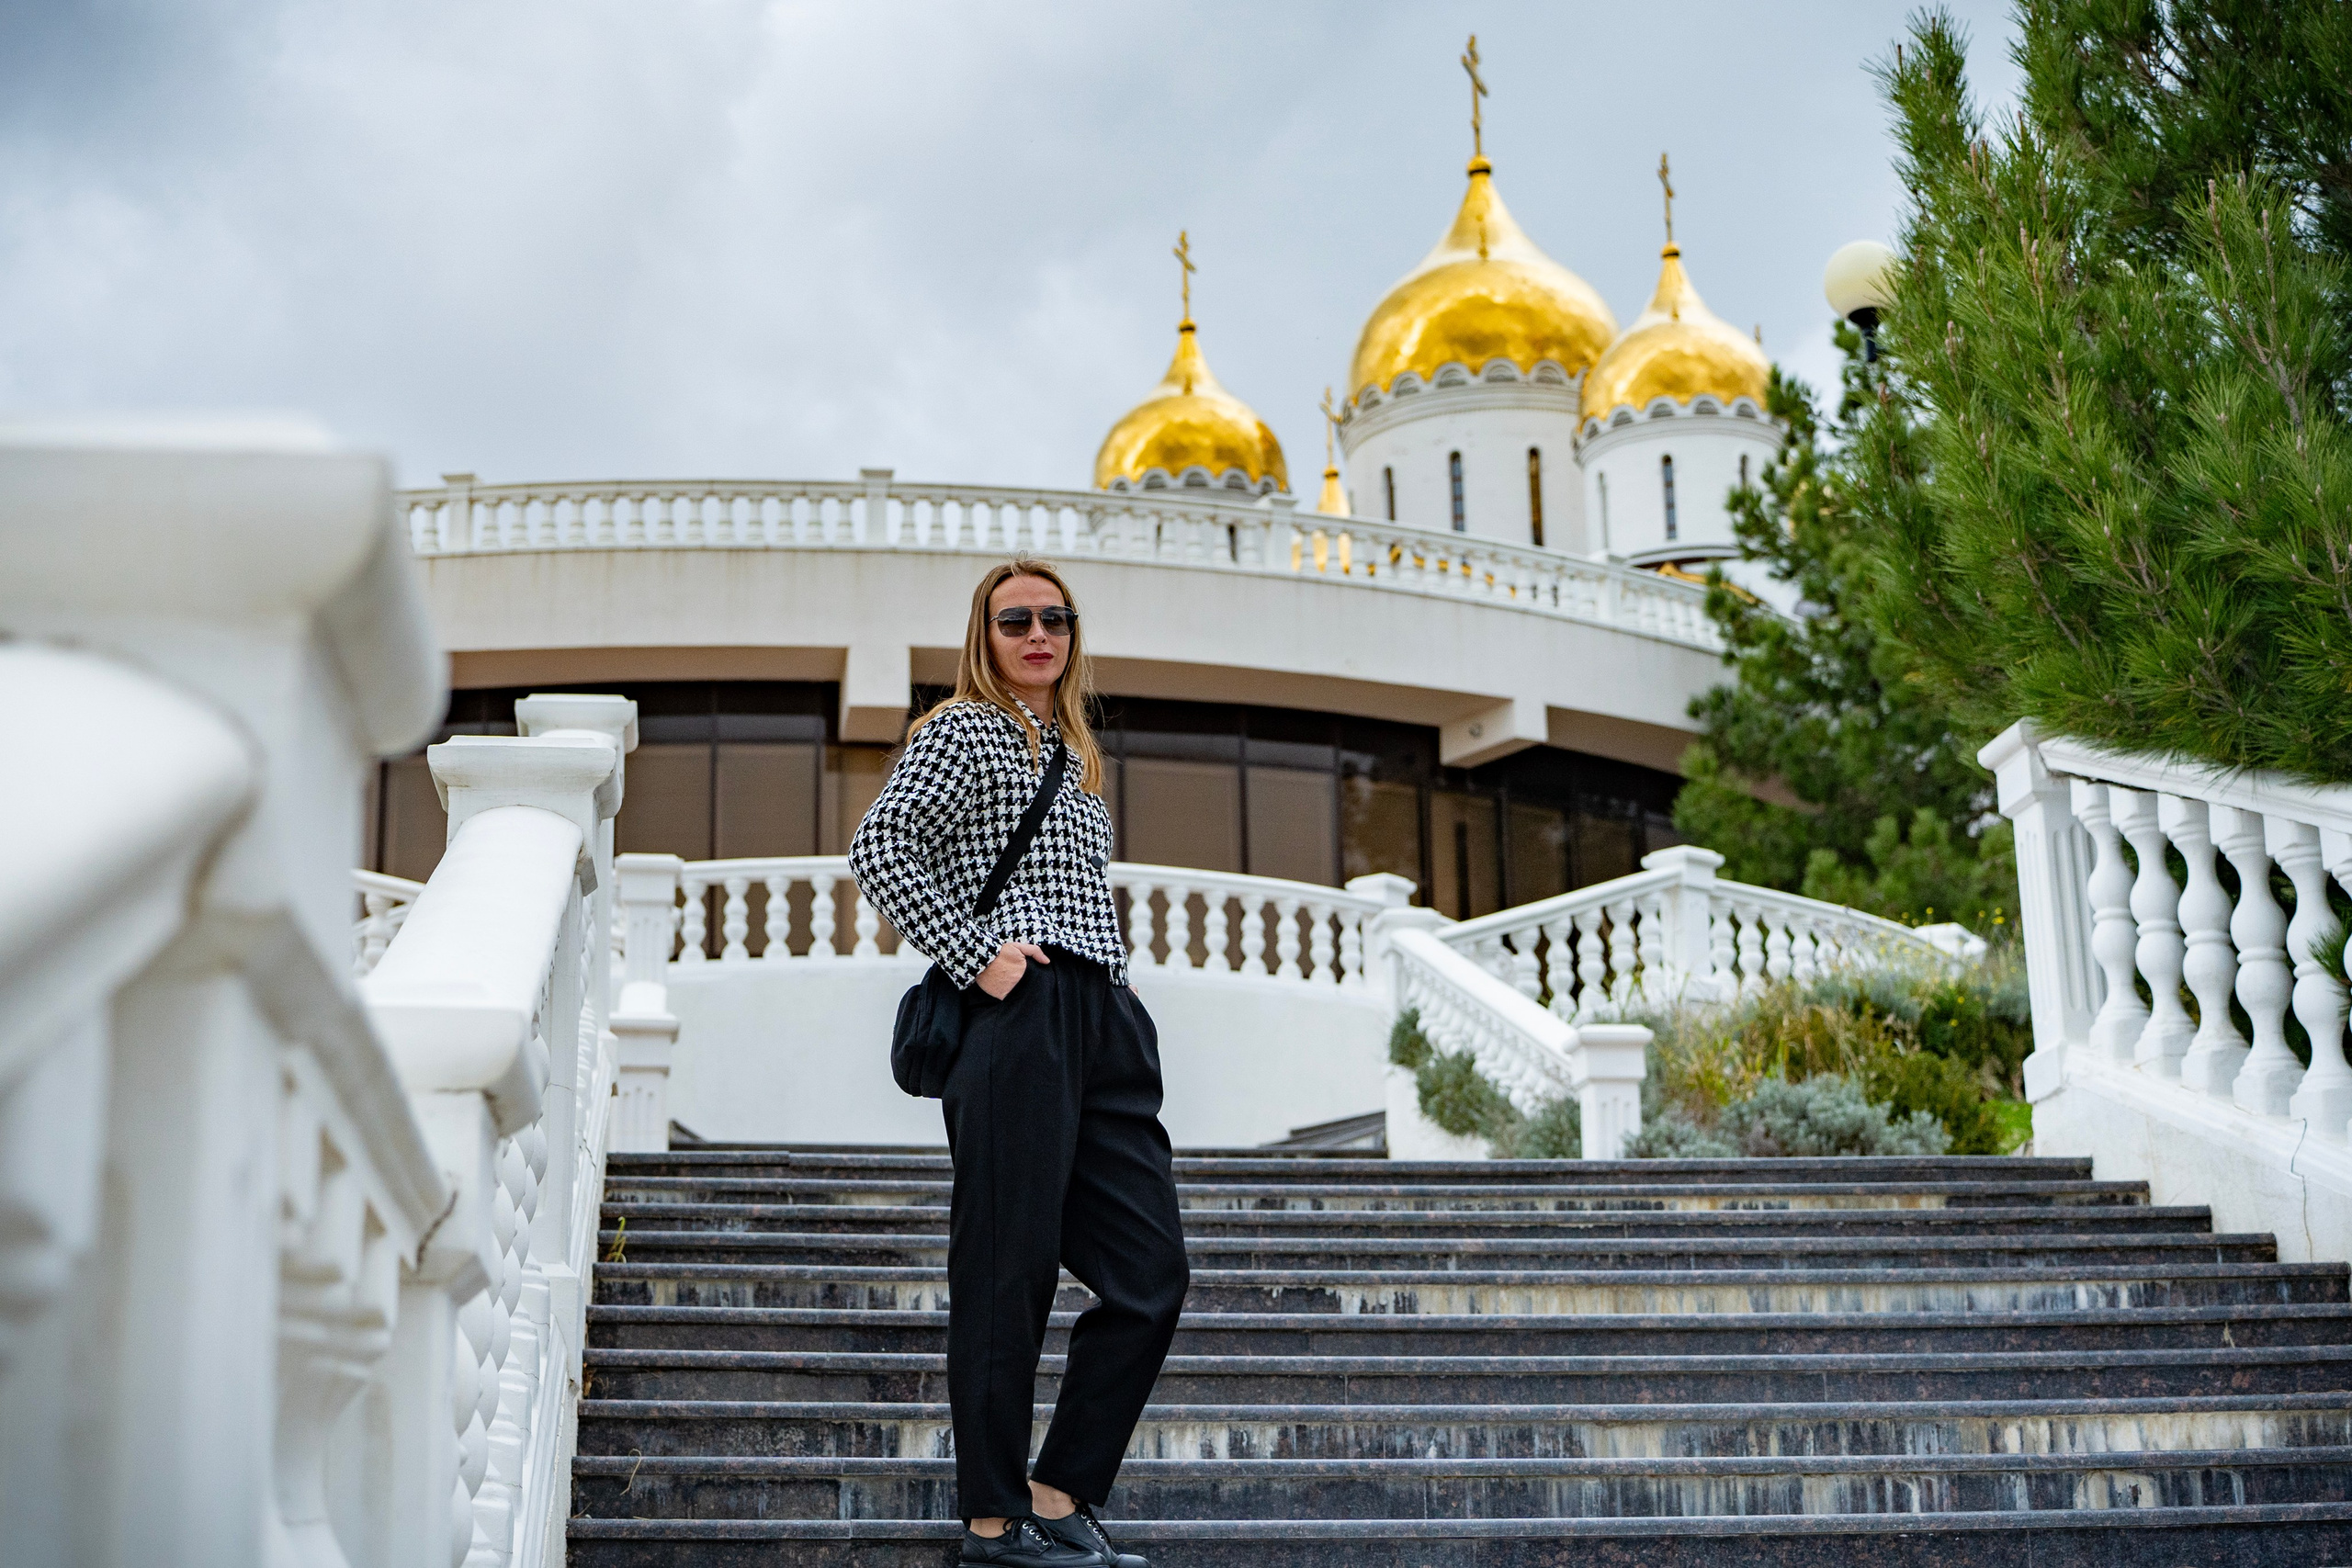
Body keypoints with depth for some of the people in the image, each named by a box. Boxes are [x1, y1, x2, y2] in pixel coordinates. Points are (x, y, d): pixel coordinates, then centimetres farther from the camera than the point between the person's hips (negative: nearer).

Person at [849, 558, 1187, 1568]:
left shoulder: (1074, 754, 27)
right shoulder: (964, 730, 3)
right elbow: (879, 851, -10)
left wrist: (1116, 1002, 16)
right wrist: (974, 959, -14)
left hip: (1105, 1022, 8)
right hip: (1016, 1017, -8)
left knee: (1151, 1273, 1)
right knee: (1010, 1268, -5)